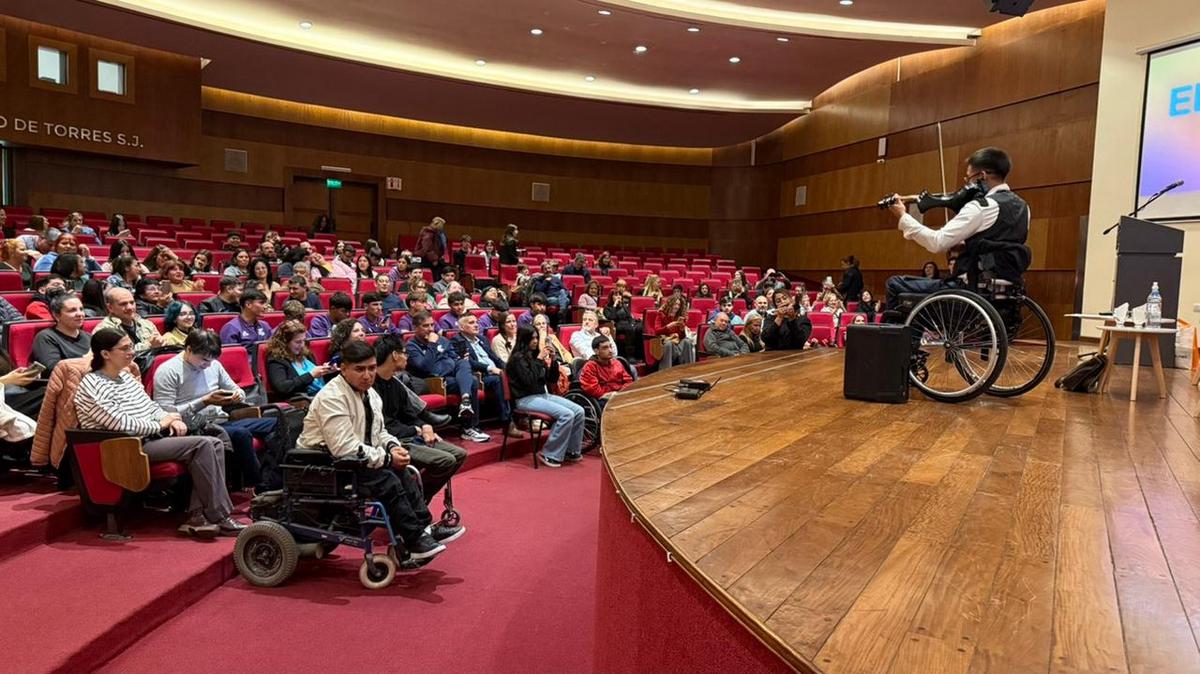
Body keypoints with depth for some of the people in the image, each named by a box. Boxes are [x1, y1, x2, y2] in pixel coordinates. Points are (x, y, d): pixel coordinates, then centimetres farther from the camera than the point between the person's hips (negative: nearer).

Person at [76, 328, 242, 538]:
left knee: (214, 443, -10)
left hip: (152, 436, 9)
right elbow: (122, 424, -20)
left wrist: (172, 419, 2)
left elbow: (151, 406, 22)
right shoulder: (92, 387, -10)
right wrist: (160, 424, -9)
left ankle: (197, 515, -16)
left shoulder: (126, 376, 18)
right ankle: (219, 518, -18)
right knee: (202, 445, -23)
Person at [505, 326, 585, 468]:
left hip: (544, 395, 8)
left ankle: (571, 451, 5)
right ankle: (549, 455, -14)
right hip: (526, 399, -8)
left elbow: (552, 379, 15)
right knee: (566, 415, -25)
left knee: (578, 411, -8)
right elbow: (529, 381, -21)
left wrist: (552, 360, 0)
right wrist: (539, 359, -17)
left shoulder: (534, 355, 13)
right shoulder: (518, 358, -9)